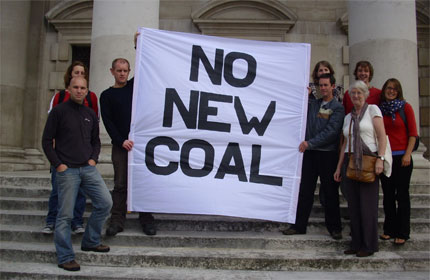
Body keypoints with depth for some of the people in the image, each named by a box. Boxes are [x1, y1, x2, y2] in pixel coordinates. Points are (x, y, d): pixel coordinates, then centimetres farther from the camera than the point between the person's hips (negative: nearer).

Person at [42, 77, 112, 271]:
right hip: (67, 170, -5)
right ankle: (65, 258, 11)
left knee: (105, 203, 2)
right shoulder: (59, 111, -2)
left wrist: (94, 158, 5)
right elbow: (47, 140, -2)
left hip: (88, 168, 5)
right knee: (65, 215, -1)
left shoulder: (90, 114, 12)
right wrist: (57, 164, -9)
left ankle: (90, 242, 21)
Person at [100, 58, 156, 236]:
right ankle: (117, 221, 8)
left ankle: (146, 220, 9)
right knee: (120, 184, 2)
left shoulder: (136, 85, 13)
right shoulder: (107, 95, 9)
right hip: (120, 145, -1)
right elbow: (107, 121, 0)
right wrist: (121, 141, -11)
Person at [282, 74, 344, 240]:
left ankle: (334, 227, 17)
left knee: (330, 192, 5)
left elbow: (331, 131, -12)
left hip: (328, 153, -4)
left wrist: (310, 143, -17)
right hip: (310, 152, 4)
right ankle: (299, 225, 14)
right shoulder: (312, 104, 13)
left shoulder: (337, 107, -2)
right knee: (305, 190, 7)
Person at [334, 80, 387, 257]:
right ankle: (356, 244, 14)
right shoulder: (348, 117, 18)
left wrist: (380, 159, -16)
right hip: (350, 162, 5)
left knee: (368, 204, -4)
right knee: (353, 204, 5)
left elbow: (382, 136, -5)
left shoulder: (373, 110, 3)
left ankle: (369, 245, 6)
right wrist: (339, 167, 15)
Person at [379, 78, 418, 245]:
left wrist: (407, 154, -10)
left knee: (402, 195, 1)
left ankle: (402, 233, 9)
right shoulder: (379, 109, 8)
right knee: (388, 195, 9)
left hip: (401, 157, -3)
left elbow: (413, 133, -2)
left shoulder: (405, 107, 1)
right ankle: (389, 230, 19)